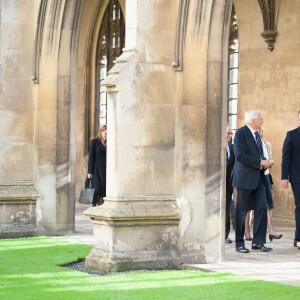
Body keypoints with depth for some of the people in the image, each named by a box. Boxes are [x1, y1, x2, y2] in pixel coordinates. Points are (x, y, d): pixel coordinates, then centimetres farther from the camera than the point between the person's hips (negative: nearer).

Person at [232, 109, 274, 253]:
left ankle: (258, 241, 5)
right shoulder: (241, 133, -10)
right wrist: (260, 162, -18)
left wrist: (266, 162, 5)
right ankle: (239, 243, 9)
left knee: (262, 207, 0)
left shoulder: (256, 134, 17)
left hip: (258, 178, 8)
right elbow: (240, 155, -20)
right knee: (242, 211, 1)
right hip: (245, 177, -8)